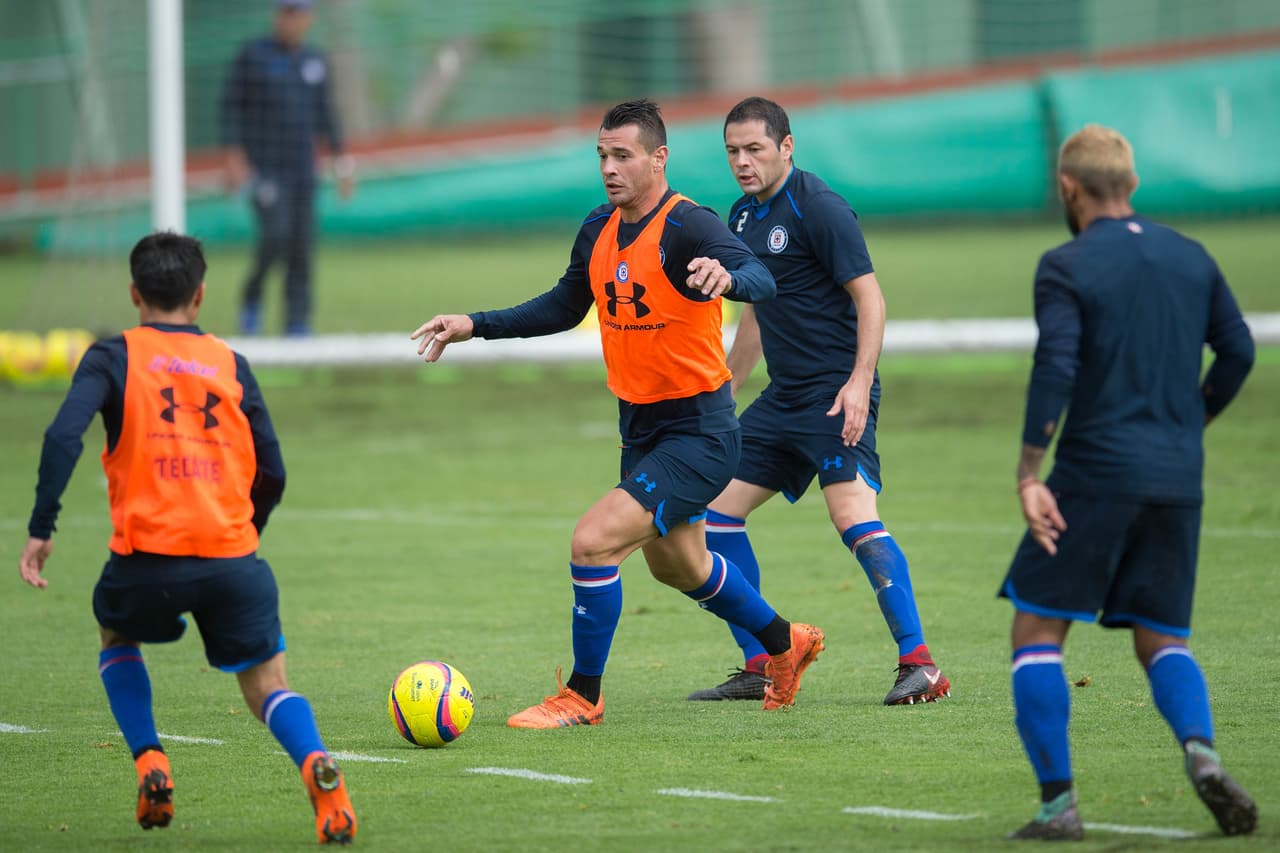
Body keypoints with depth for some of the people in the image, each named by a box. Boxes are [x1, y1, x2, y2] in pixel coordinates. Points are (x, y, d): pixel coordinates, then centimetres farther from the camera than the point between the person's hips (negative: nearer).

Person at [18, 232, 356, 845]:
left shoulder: (114, 357, 6)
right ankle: (316, 764, -25)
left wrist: (41, 529, -9)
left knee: (116, 639, 31)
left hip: (147, 559, -1)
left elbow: (64, 437, -11)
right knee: (268, 686, 8)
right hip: (231, 555, 1)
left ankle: (149, 764, 11)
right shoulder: (231, 366, 14)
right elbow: (272, 474, 12)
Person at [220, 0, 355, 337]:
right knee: (275, 234, -18)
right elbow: (231, 104, -4)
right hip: (263, 167, -5)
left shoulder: (315, 61, 12)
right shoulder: (252, 56, -2)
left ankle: (297, 324, 3)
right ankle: (251, 297, 6)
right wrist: (233, 156, -13)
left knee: (302, 244, 0)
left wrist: (341, 159, 11)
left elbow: (324, 111, 18)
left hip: (303, 169, 5)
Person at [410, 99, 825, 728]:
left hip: (696, 433, -9)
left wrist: (727, 277, -61)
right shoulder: (599, 230, 3)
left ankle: (583, 698, -3)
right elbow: (562, 308, 18)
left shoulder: (687, 227, -21)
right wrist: (474, 325, 10)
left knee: (593, 542, -19)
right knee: (677, 566, 25)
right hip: (640, 426, 9)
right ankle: (785, 643, 49)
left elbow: (760, 280, -38)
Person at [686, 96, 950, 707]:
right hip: (782, 398, 9)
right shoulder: (742, 217, 14)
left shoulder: (819, 208, -12)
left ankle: (919, 665, -21)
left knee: (854, 517, -21)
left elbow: (869, 298, -15)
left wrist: (859, 384, -24)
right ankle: (759, 667, 12)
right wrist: (725, 389, 29)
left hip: (835, 393, -9)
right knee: (716, 510, 6)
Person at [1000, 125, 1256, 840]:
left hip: (1097, 477, -5)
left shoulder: (1067, 267, -6)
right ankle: (1201, 750, -16)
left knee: (1038, 633, 5)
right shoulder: (1191, 257, 11)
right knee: (1163, 640, 13)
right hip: (1178, 480, 5)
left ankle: (1059, 801, -4)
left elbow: (1056, 370, -16)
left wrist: (1028, 474, -14)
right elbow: (1238, 352, 12)